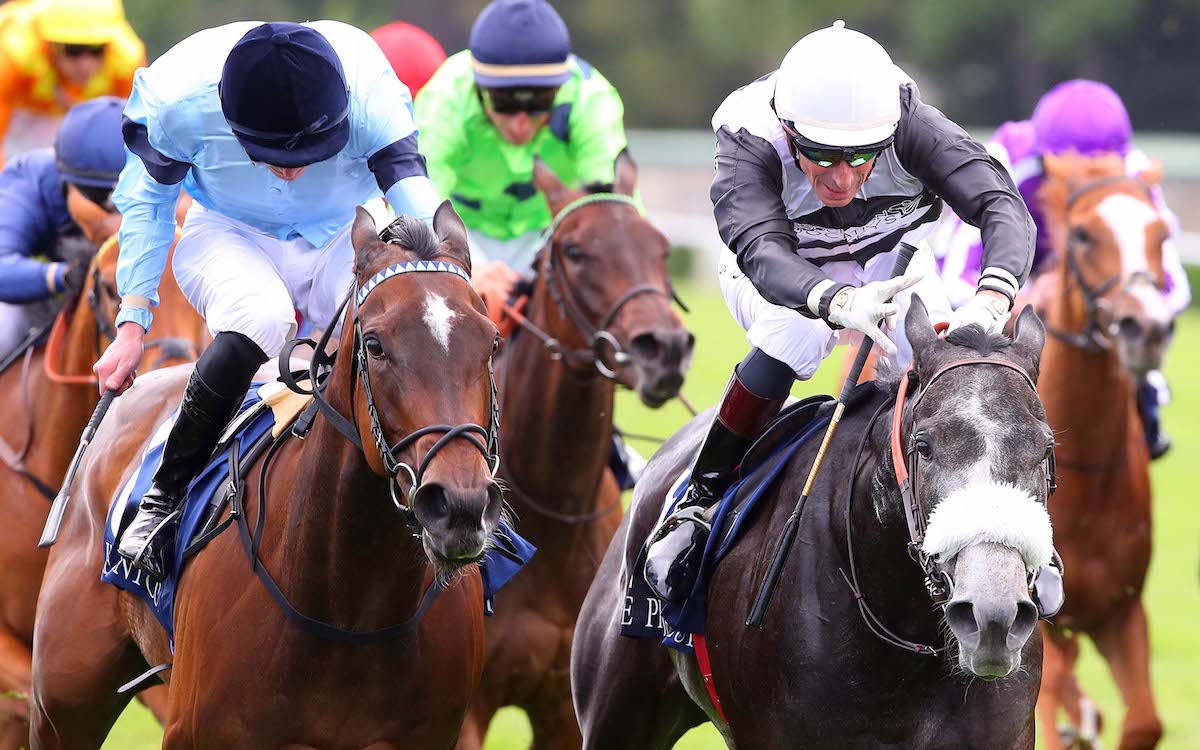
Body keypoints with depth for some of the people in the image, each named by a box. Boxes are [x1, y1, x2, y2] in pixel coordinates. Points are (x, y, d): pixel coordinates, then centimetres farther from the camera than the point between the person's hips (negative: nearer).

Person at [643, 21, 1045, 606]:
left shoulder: (912, 127, -35)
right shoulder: (749, 146, -39)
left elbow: (1002, 206, -43)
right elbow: (763, 251, -54)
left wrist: (990, 300, -65)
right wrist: (840, 302, -76)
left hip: (888, 260, 2)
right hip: (783, 271, -2)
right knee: (797, 334, -34)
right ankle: (697, 502, -18)